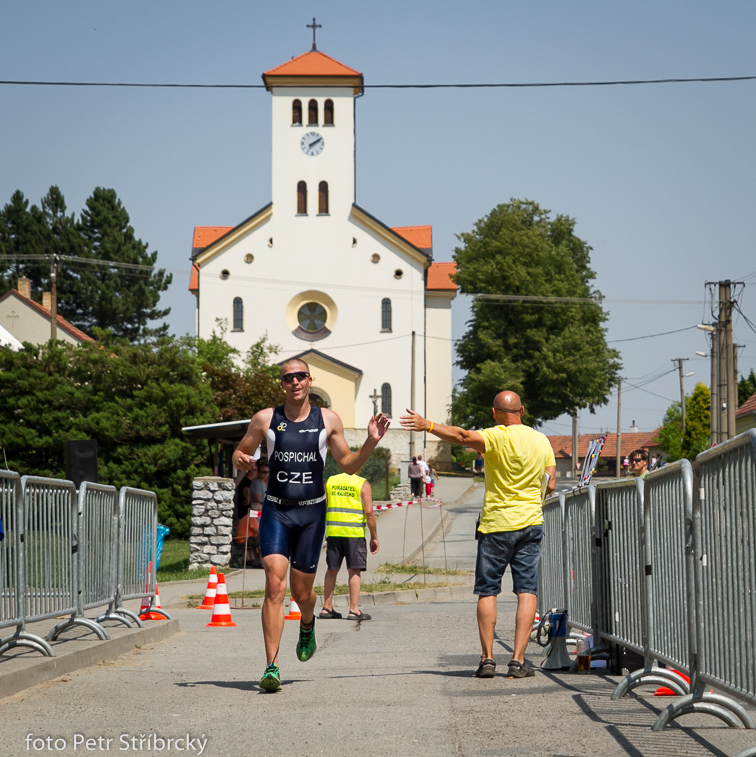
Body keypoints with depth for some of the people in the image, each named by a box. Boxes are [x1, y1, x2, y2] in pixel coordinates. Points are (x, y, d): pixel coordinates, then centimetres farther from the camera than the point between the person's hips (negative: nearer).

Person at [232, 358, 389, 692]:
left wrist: (371, 442, -6)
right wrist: (240, 460, -11)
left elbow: (348, 465, 11)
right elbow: (240, 452, 13)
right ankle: (272, 666, -16)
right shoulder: (265, 419, 2)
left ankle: (307, 625, 45)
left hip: (311, 512, 1)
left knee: (301, 592, 7)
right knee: (274, 586, -16)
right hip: (275, 510, -1)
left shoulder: (328, 420, 4)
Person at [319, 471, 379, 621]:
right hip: (354, 533, -4)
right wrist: (374, 537, -3)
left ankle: (327, 608, 16)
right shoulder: (363, 484, -2)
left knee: (332, 570, 12)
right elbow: (369, 511, -9)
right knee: (354, 571, -1)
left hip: (333, 530, 4)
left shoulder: (330, 481, 9)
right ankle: (354, 610, -5)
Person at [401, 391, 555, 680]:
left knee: (487, 591, 5)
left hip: (496, 524, -3)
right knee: (527, 591, 1)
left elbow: (463, 437, -27)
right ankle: (518, 660, -6)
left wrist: (428, 425, -26)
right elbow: (550, 485, 7)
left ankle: (487, 658, 0)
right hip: (530, 523, 3)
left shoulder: (498, 437, -10)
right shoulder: (542, 440, 6)